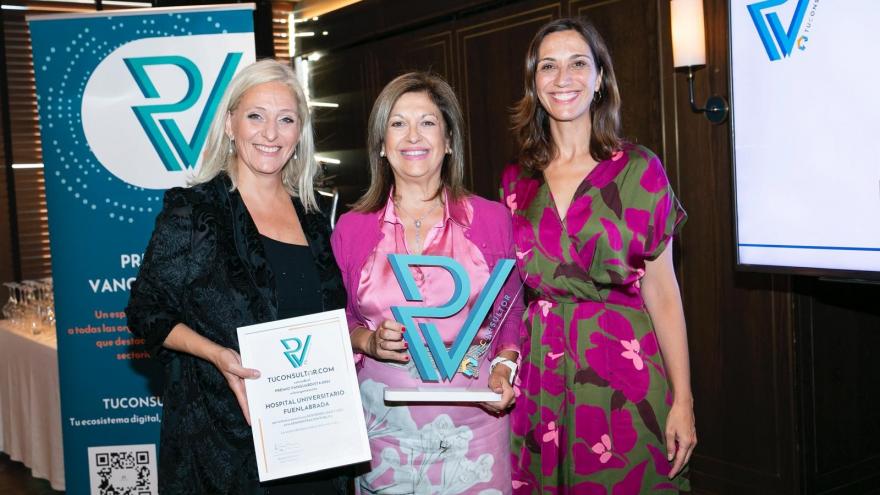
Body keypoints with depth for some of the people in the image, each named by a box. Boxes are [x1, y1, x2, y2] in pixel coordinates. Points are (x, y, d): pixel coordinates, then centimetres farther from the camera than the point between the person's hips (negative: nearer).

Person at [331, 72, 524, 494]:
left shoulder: (492, 219, 2)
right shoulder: (351, 229, 3)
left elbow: (511, 313, 8)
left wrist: (505, 365, -9)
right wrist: (369, 341, -9)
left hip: (474, 423, 0)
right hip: (384, 425, 1)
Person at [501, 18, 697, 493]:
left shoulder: (638, 169, -3)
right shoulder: (516, 180, 6)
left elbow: (661, 290, -2)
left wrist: (683, 400, -5)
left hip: (622, 378, -2)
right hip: (539, 378, 3)